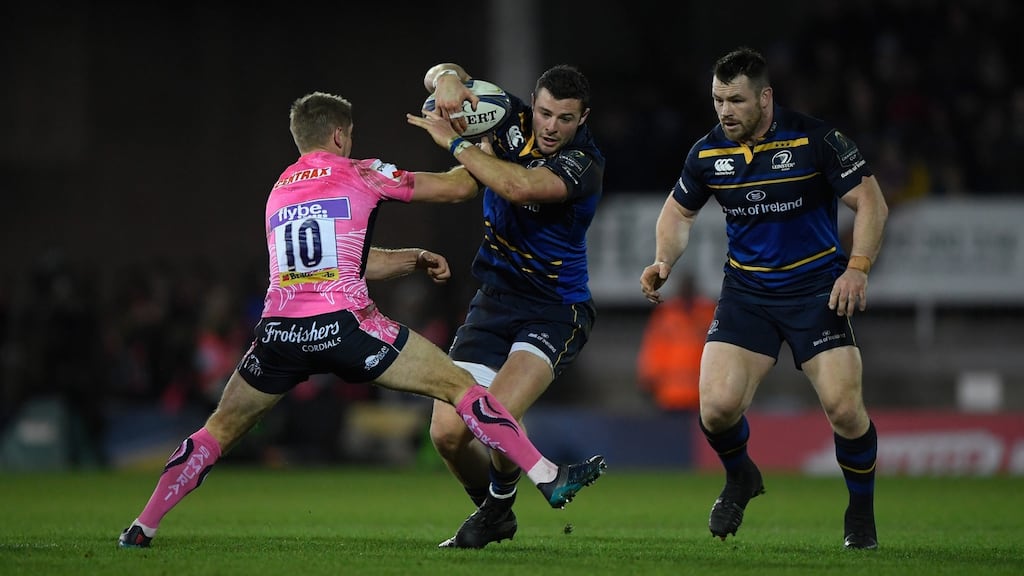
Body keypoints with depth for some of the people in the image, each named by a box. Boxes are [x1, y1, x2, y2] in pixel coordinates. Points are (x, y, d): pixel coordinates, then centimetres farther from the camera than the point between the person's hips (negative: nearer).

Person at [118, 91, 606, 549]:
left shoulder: (280, 191, 24)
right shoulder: (359, 175, 8)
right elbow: (458, 187, 11)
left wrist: (414, 260, 33)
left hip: (279, 332, 4)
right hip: (343, 326, -4)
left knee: (221, 429, 19)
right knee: (459, 385, 5)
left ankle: (143, 527, 13)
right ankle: (549, 478, 0)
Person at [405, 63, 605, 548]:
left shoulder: (585, 165, -18)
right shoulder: (512, 120, -1)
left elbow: (519, 187, -35)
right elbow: (441, 76, 2)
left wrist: (455, 142, -26)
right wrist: (447, 78, -23)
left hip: (555, 308, -5)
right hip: (493, 302, 6)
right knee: (447, 432, -6)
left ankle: (499, 502, 4)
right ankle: (494, 516, 23)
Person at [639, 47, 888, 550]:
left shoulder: (814, 140, -13)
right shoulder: (708, 153, -1)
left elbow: (870, 202, -8)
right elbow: (679, 210, 17)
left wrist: (857, 267, -19)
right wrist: (663, 261, -1)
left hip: (816, 290, -3)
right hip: (746, 293, 3)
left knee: (844, 407, -15)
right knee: (717, 406, -14)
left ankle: (861, 512, 11)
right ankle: (740, 479, 20)